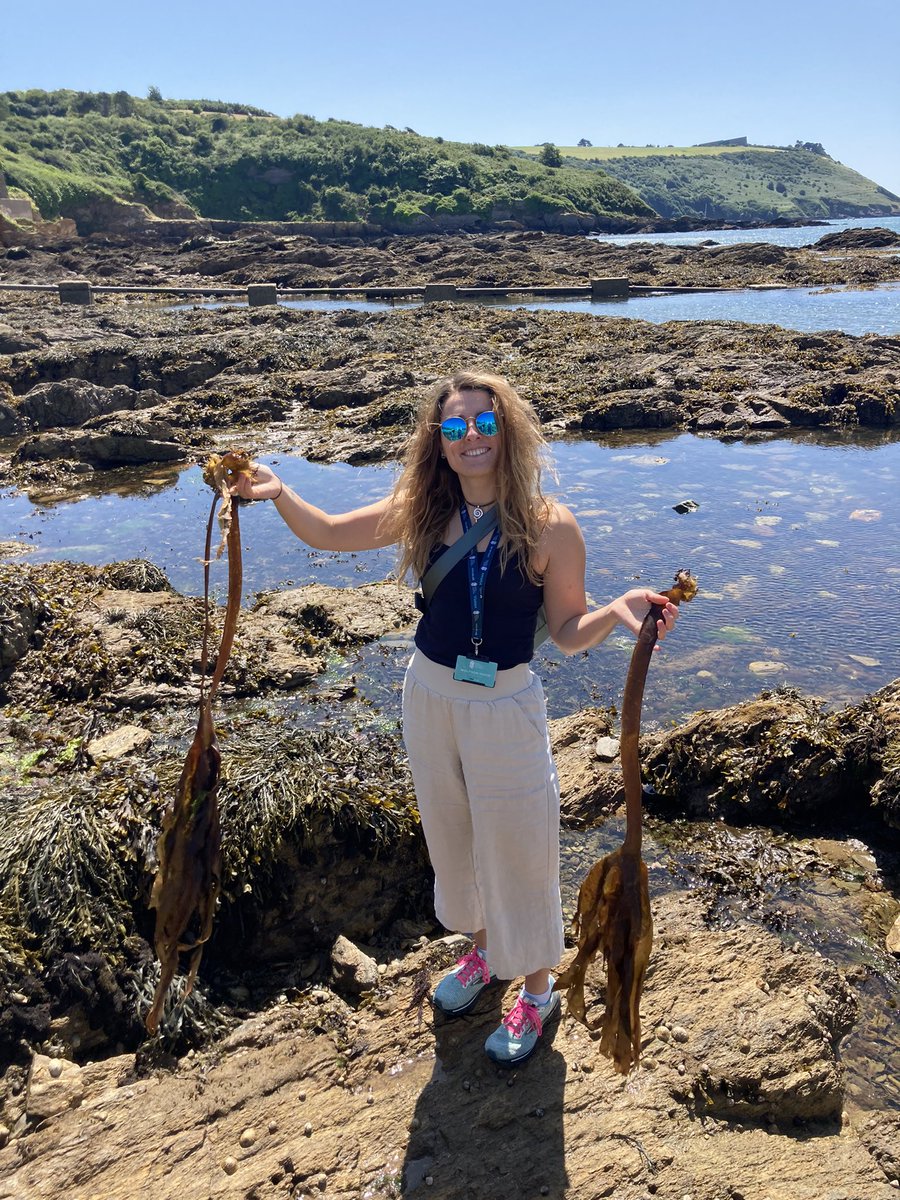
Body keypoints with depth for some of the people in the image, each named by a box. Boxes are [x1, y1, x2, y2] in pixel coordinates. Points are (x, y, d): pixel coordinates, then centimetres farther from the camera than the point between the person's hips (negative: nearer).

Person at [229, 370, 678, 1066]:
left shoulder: (550, 527, -15)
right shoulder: (424, 511, -6)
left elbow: (568, 632, -9)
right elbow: (327, 533, 2)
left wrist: (617, 611, -30)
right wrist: (279, 494, -16)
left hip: (505, 707, -4)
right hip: (430, 696, 4)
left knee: (516, 849, 10)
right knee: (452, 834, 22)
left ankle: (539, 990, 36)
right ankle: (482, 953, 49)